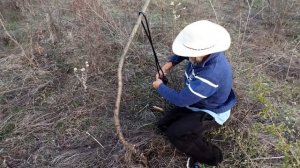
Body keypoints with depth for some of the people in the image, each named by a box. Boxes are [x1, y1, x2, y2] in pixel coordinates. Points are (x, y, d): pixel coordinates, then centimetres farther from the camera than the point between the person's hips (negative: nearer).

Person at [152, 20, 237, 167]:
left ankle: (212, 156, -3)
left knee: (174, 134, -26)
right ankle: (198, 146, 9)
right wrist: (170, 63, -3)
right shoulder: (203, 53, -16)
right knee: (164, 125, 3)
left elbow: (180, 100, -32)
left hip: (212, 112, -8)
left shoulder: (211, 74, -41)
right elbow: (185, 52, 12)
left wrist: (160, 87, -14)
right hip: (197, 103, 9)